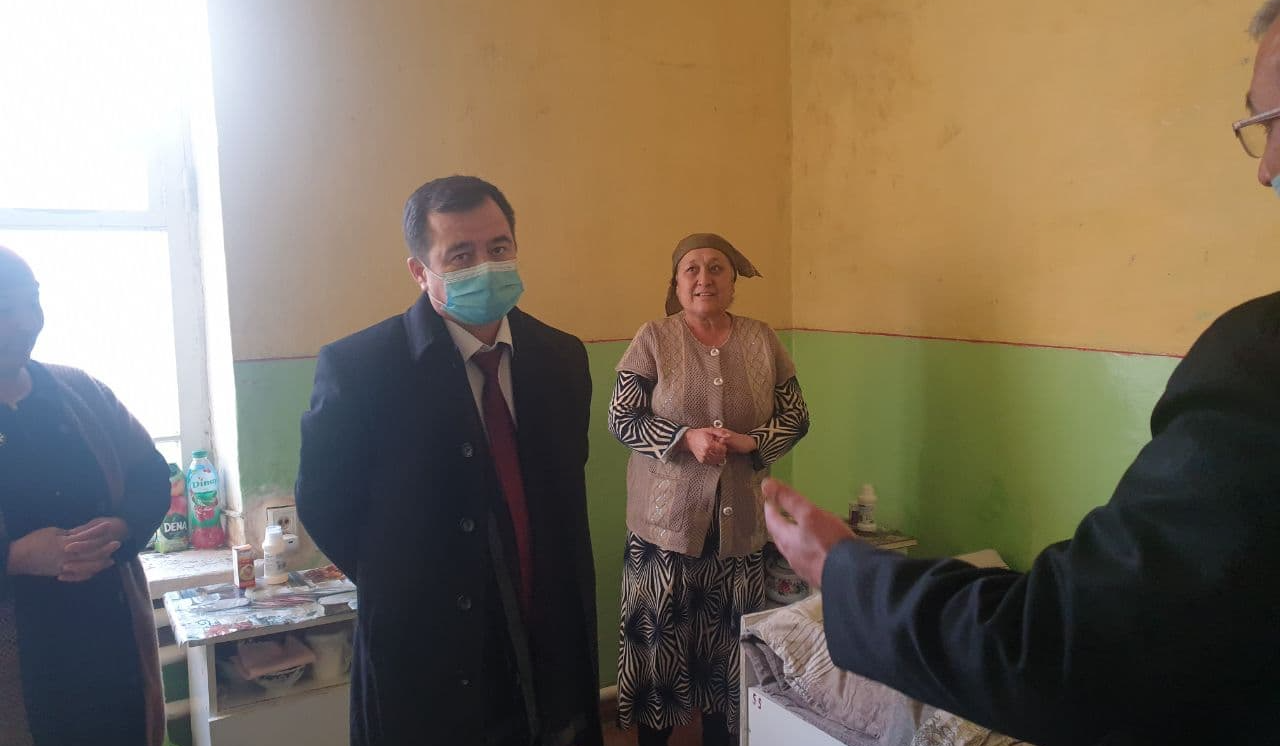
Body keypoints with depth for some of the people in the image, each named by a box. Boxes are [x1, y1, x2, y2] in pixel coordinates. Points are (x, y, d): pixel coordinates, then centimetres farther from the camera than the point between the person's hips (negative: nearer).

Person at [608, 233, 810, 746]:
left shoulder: (762, 340, 3)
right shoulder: (653, 339, -4)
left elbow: (796, 417, 5)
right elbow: (620, 419, -6)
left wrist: (749, 442, -14)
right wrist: (686, 438, -19)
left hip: (739, 519, 2)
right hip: (667, 517, -2)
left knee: (729, 636, 13)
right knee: (658, 634, 8)